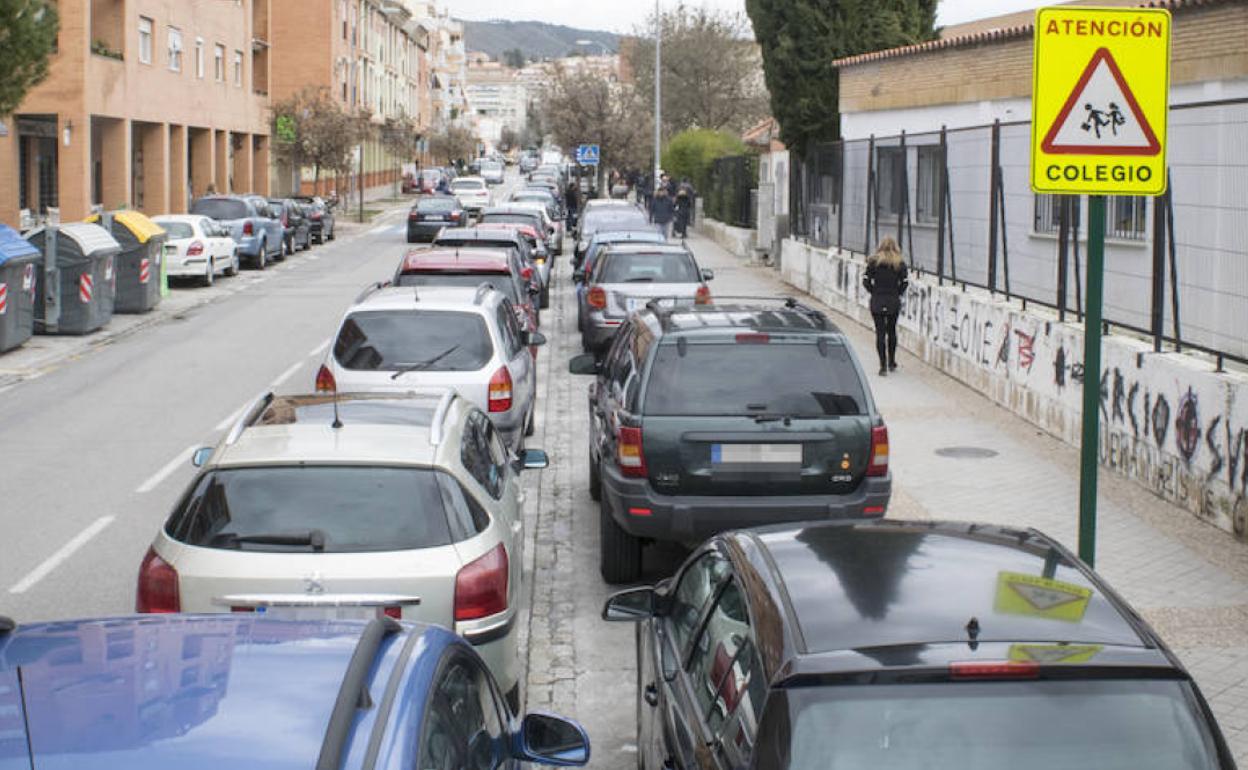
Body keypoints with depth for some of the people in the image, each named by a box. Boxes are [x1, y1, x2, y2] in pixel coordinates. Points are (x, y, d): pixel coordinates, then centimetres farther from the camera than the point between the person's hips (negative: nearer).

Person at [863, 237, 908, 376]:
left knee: (880, 332, 1)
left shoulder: (874, 262, -1)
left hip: (877, 302, -1)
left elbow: (866, 281, -5)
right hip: (894, 302, 1)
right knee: (892, 331, 17)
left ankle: (883, 366, -4)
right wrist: (897, 293, 8)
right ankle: (891, 362, 25)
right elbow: (904, 283, -6)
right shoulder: (900, 264, 1)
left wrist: (874, 291, 8)